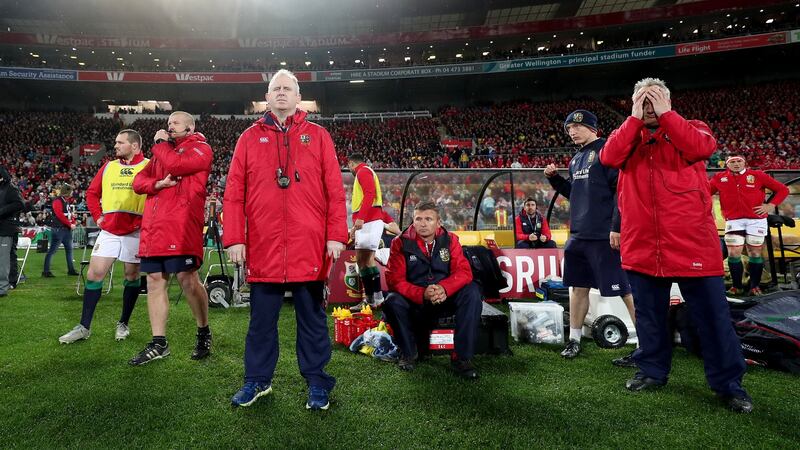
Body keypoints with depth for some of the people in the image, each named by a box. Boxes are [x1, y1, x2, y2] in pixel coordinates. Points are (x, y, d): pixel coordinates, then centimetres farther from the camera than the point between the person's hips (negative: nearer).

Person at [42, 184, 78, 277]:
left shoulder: (66, 201, 17)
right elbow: (60, 215, -20)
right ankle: (46, 271, 1)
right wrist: (70, 224, -16)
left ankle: (71, 270, 21)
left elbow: (69, 213, 20)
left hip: (67, 229, 10)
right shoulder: (57, 201, -11)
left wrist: (73, 223, 3)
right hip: (58, 229, -10)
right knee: (52, 250, -5)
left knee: (69, 249, 13)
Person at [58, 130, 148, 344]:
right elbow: (92, 192, 20)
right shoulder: (108, 166, 13)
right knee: (94, 274, 0)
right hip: (109, 230, 4)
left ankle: (123, 324, 21)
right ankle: (84, 327, 10)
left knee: (132, 276, 5)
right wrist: (97, 216, 10)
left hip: (136, 231, -4)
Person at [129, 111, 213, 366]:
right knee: (155, 282, 6)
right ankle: (159, 344, 13)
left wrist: (160, 143, 1)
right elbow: (138, 181, 18)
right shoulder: (162, 150, 26)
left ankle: (204, 333, 13)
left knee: (188, 279, -7)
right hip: (153, 226, 8)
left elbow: (175, 164, -16)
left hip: (181, 227, -7)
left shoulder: (200, 148, 3)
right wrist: (157, 184, -3)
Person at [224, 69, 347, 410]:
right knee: (262, 318, 12)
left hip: (309, 247, -1)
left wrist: (336, 235, -6)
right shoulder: (249, 138, 11)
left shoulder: (318, 136, 7)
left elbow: (335, 190, 2)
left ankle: (316, 382, 22)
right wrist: (234, 238, -2)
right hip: (263, 247, 1)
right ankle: (258, 380, 29)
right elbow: (234, 193, 6)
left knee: (312, 317, 9)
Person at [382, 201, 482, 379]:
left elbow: (463, 271, -11)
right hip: (414, 302, -1)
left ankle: (462, 357, -19)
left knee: (472, 292, -25)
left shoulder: (450, 240, -1)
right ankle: (408, 353, -4)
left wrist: (444, 288, -33)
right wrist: (422, 294, -31)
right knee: (392, 302, -31)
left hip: (446, 299, 1)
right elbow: (395, 279, -14)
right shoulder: (401, 243, -7)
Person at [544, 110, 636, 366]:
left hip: (604, 237, -9)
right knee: (578, 287, 14)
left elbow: (622, 190, -15)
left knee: (626, 290, -4)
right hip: (578, 236, 9)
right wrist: (555, 179, 10)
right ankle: (574, 340, 26)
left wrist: (617, 227, -20)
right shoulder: (576, 160, 17)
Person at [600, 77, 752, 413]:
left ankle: (728, 383, 18)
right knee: (649, 314, 13)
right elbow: (609, 157, -9)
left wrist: (665, 114, -9)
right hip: (642, 245, 2)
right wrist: (636, 118, -7)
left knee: (712, 314, 4)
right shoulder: (627, 135, 13)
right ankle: (652, 371, 29)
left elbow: (701, 148, -16)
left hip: (691, 243, -2)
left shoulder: (691, 128, 8)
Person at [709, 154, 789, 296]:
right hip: (733, 221, 0)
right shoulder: (720, 178, 4)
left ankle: (755, 286, 17)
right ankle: (736, 286, 7)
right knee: (733, 254, -5)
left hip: (756, 220, 0)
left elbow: (783, 190, 6)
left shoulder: (757, 175, 2)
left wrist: (771, 205, -5)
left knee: (755, 254, 6)